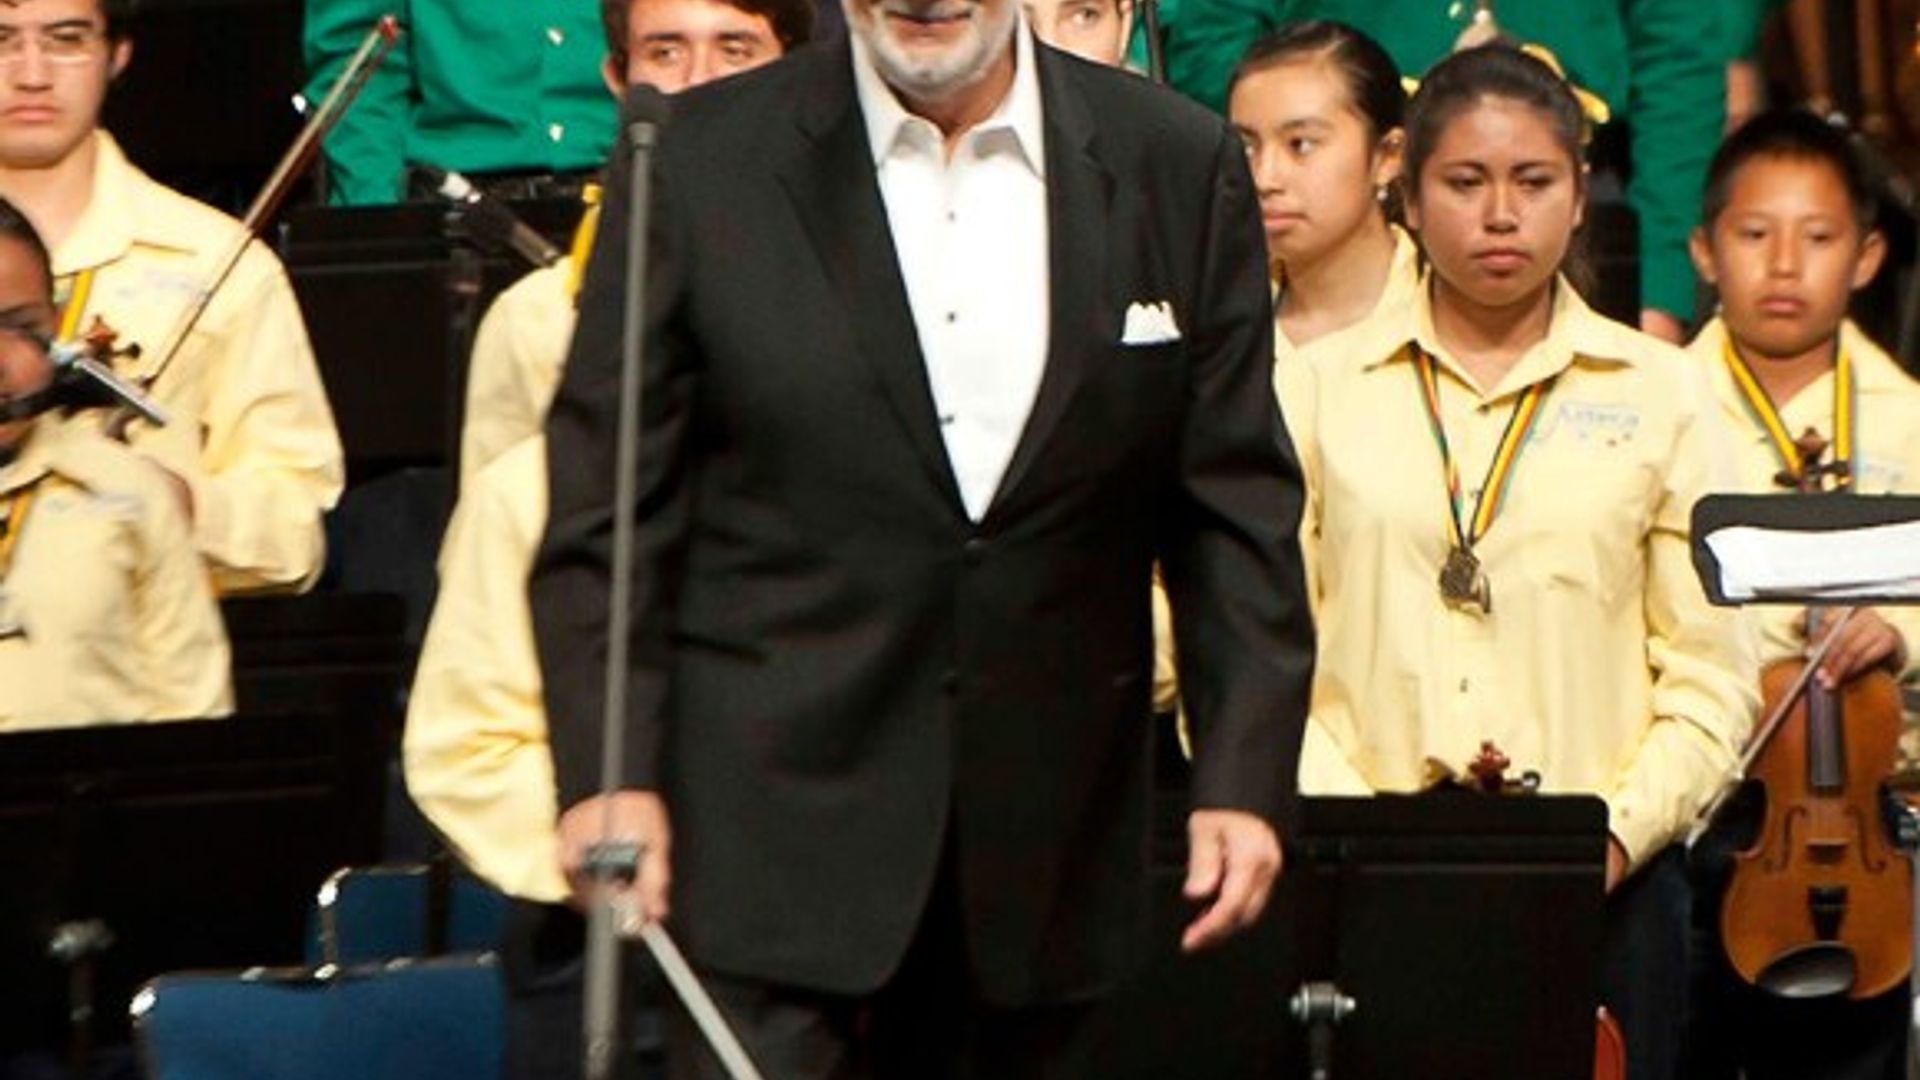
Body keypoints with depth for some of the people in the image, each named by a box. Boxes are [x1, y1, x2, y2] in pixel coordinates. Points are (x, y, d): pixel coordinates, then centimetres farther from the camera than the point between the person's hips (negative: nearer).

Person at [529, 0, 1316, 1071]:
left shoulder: (1179, 169, 5)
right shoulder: (700, 160, -1)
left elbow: (1235, 506, 7)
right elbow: (607, 508, 0)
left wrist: (1244, 778, 0)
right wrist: (605, 773, -9)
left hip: (1043, 848, 3)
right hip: (774, 820, -2)